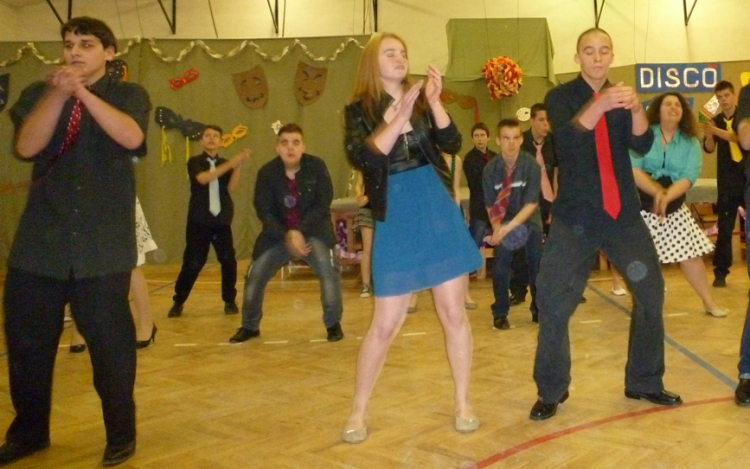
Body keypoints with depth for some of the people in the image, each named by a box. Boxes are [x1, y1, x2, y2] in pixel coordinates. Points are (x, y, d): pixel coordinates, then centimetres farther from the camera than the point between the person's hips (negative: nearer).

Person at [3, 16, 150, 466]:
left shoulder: (128, 94, 5)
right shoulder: (38, 93, 10)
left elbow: (131, 138, -16)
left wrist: (84, 93, -21)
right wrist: (58, 95, -18)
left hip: (103, 246, -3)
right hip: (40, 242, 3)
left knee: (111, 342, 0)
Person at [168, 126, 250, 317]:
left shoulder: (226, 164, 9)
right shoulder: (195, 162, 0)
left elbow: (231, 188, -7)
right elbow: (203, 179, -21)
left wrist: (239, 165, -20)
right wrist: (232, 163, -26)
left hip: (222, 220, 3)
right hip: (199, 220, -3)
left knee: (228, 260, -1)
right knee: (193, 262, -5)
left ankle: (230, 301, 15)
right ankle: (178, 302, 10)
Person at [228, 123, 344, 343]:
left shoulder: (316, 166, -14)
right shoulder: (267, 172, -11)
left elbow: (323, 204, -14)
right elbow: (264, 211, -11)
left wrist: (300, 231, -23)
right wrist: (287, 237, -23)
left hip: (313, 231, -2)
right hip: (278, 234, 2)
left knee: (329, 271, -21)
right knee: (254, 276, 1)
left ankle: (333, 324, -1)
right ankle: (249, 326, 23)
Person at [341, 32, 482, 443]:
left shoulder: (421, 101, 7)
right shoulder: (360, 109, 0)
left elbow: (452, 144, -7)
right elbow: (361, 158, -17)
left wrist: (434, 102, -19)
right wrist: (397, 119, -26)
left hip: (440, 214, 2)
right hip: (395, 222, -2)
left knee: (453, 312, 4)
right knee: (385, 323, 1)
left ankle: (462, 403, 18)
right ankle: (358, 409, 17)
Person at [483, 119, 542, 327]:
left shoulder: (531, 165, -21)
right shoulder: (491, 169, -17)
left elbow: (531, 203, -24)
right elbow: (490, 205, -9)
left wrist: (511, 225, -35)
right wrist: (497, 228, -25)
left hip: (528, 219, 0)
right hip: (502, 221, 0)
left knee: (536, 264, -1)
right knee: (501, 265, -8)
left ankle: (539, 310, 15)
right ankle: (500, 313, 4)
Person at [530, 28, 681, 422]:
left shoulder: (622, 98, 10)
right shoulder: (560, 97, -1)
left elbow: (642, 145, -7)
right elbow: (566, 139, -21)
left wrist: (636, 109, -27)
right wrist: (600, 105, -39)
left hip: (623, 212, 4)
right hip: (575, 215, -4)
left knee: (651, 292, 6)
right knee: (553, 302, -5)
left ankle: (644, 383, 23)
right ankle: (551, 391, 12)